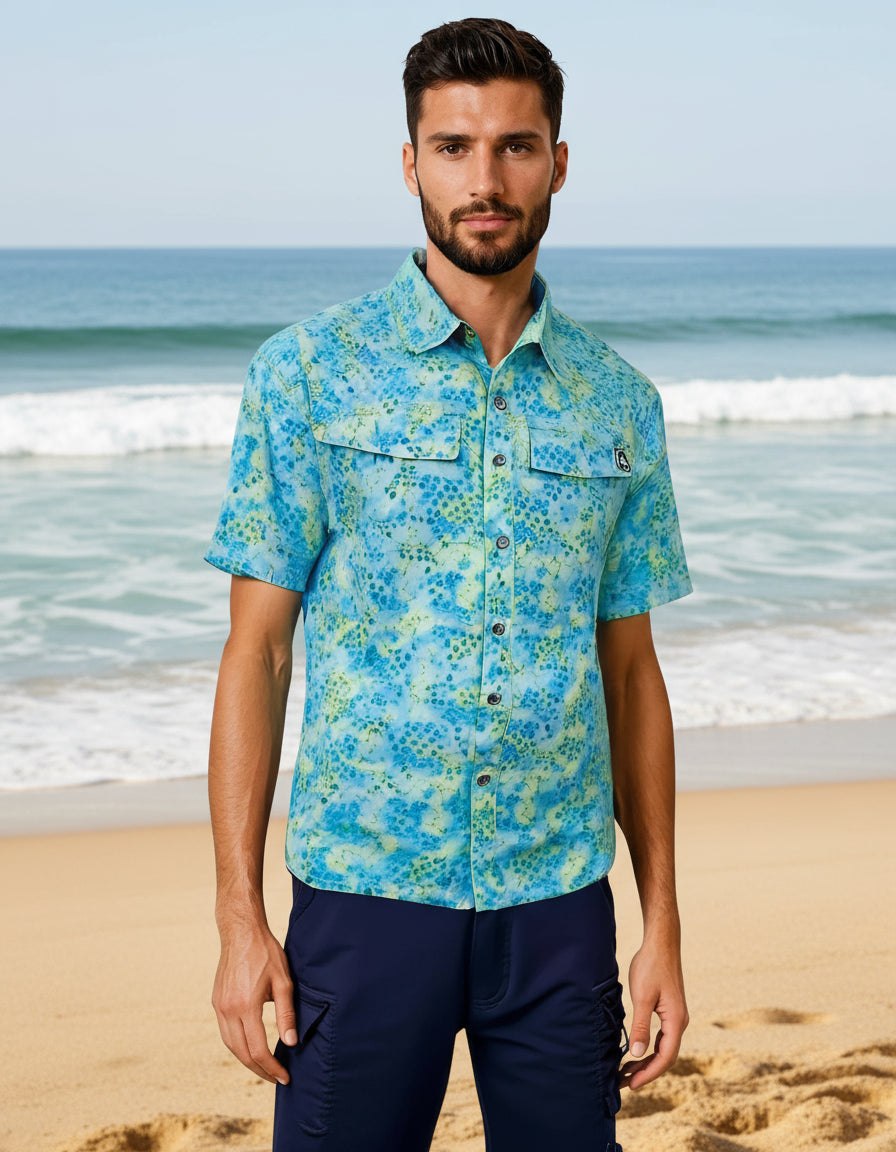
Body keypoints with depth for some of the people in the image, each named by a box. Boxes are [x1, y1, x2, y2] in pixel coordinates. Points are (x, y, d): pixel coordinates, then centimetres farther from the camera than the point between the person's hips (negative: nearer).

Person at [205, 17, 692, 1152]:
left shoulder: (617, 403, 7)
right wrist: (240, 918, -7)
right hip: (364, 889, -2)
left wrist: (662, 925, 8)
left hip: (560, 902, 3)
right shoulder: (309, 373, -2)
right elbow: (255, 652, -2)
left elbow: (631, 672, 11)